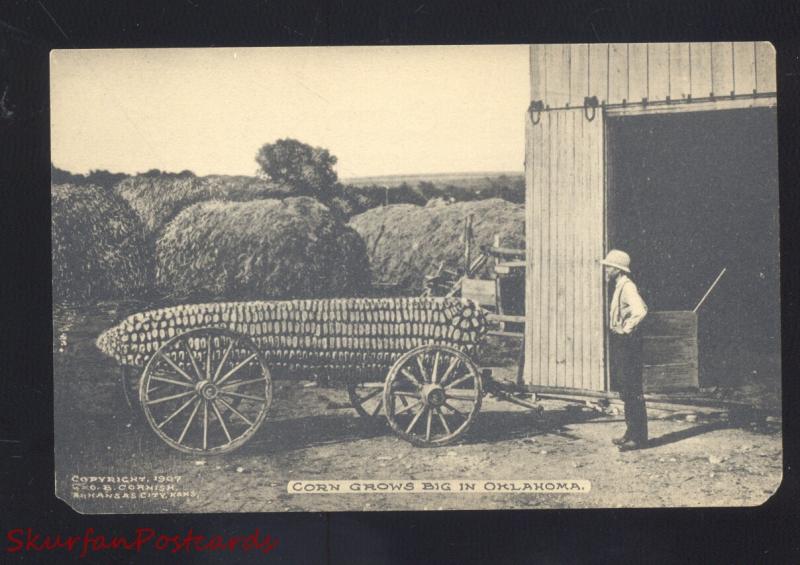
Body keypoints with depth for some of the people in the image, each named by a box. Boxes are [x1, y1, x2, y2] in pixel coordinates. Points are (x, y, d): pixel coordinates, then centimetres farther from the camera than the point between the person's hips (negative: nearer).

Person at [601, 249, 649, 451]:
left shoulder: (627, 287, -15)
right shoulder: (619, 287, 15)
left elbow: (640, 310, -31)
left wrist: (627, 329, -21)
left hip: (628, 343, -10)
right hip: (620, 344, 10)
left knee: (633, 391, -7)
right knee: (627, 391, 14)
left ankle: (639, 437, -4)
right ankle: (631, 433, 20)